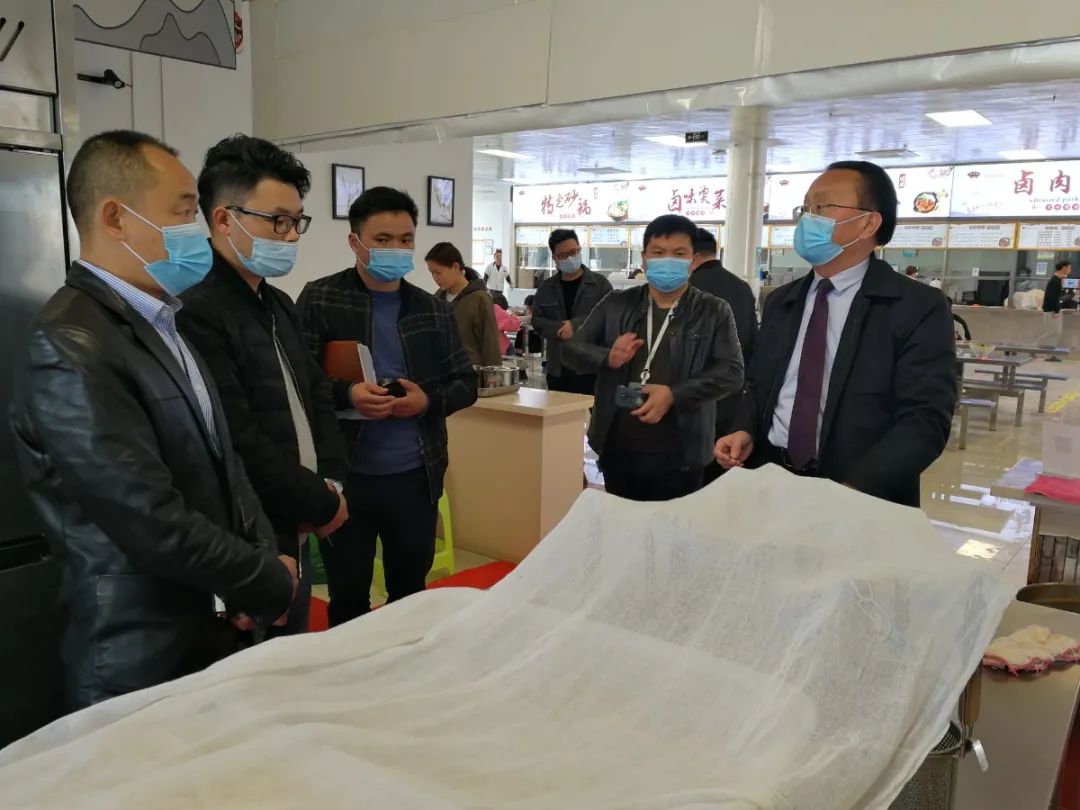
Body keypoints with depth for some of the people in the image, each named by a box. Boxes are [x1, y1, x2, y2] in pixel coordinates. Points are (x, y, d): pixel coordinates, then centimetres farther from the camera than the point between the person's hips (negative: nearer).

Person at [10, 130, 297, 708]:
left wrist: (263, 559, -4)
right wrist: (270, 583, -11)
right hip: (145, 666, -8)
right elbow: (155, 523, -25)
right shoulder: (71, 348, -21)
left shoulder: (160, 324, 8)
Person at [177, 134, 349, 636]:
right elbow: (239, 444, -25)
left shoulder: (279, 305, 11)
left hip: (296, 534, 9)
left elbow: (317, 397, 16)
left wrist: (332, 482, 0)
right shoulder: (196, 311, -21)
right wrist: (322, 505, -12)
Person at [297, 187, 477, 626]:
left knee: (411, 590, 17)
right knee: (347, 596, 12)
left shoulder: (435, 311, 5)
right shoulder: (319, 300, -3)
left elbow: (467, 383, 8)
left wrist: (429, 400, -12)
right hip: (343, 475, -2)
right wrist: (346, 394, -22)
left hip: (416, 476, 3)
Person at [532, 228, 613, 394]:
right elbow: (537, 321, 7)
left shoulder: (600, 283, 2)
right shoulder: (547, 288, 12)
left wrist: (576, 325, -16)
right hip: (558, 369, 4)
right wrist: (561, 330, -11)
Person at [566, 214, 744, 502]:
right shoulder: (616, 304, 6)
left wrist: (674, 395, -20)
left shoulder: (715, 312, -1)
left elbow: (732, 372, -7)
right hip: (617, 448, 3)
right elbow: (574, 346, 9)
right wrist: (608, 358, -14)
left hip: (678, 453, -2)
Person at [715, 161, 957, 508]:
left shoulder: (919, 308, -7)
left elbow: (925, 420, -15)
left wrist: (849, 492, -27)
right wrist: (747, 431, -4)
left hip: (861, 501, -4)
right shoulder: (780, 302, 9)